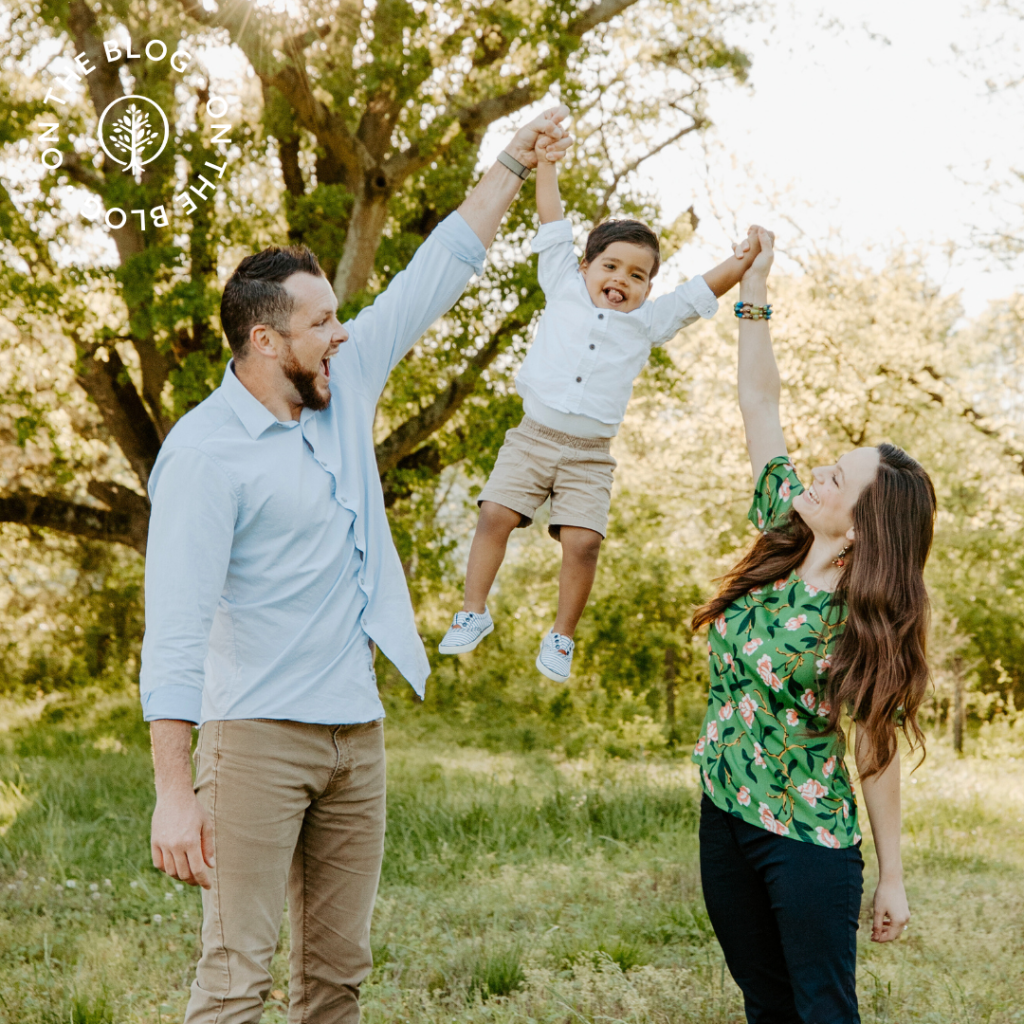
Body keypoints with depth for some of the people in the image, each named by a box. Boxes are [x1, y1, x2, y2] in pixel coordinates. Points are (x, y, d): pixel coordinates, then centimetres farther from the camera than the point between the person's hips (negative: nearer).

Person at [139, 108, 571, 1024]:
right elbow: (175, 627, -21)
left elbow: (435, 277, 17)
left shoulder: (345, 385, 8)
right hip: (257, 737, -7)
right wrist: (174, 791, -26)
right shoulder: (206, 452, -15)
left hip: (357, 731, 7)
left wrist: (514, 164, 18)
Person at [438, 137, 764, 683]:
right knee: (495, 515, -11)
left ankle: (562, 636, 6)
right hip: (533, 436, 0)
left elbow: (701, 292, 11)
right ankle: (474, 611, 6)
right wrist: (546, 164, 7)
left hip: (589, 455, 0)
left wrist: (743, 262, -2)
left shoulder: (648, 322, 10)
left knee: (582, 542, -11)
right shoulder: (564, 290, 9)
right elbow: (554, 226, 9)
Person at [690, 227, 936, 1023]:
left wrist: (893, 878, -11)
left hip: (810, 842, -6)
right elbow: (760, 402, 3)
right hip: (724, 818, 6)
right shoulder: (783, 539, 0)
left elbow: (878, 755, -12)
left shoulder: (868, 626, -14)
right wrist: (754, 289, 4)